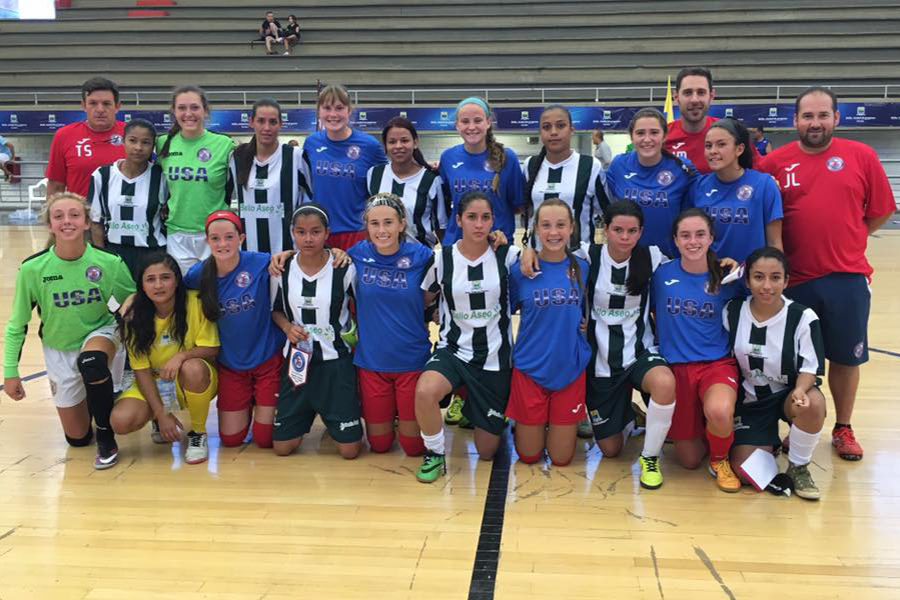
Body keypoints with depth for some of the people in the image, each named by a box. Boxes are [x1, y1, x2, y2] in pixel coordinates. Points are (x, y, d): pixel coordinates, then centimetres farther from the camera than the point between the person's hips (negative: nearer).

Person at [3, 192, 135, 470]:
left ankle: (106, 435, -14)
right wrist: (10, 371, -4)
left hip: (100, 334, -1)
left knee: (91, 362, -40)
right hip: (59, 350, 2)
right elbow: (17, 325, -5)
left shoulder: (110, 263, -20)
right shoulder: (32, 269, -19)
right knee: (77, 437, 7)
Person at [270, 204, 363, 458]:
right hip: (297, 359, 2)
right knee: (282, 446, 4)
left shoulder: (345, 269, -11)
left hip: (336, 360, -2)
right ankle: (308, 413, 35)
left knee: (349, 449, -2)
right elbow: (275, 310, 10)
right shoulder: (282, 270, -3)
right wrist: (288, 327, -8)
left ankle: (332, 413, 31)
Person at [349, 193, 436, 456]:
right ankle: (391, 413, 43)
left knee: (413, 446, 8)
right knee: (379, 444, 14)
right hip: (370, 360, 1)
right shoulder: (357, 254, -6)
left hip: (412, 361, -1)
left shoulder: (421, 256, -11)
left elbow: (428, 298, 3)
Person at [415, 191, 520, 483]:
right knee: (424, 391, -36)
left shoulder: (507, 255, -7)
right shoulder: (441, 258, -4)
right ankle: (435, 455, -8)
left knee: (487, 451, 7)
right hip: (453, 350, 0)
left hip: (495, 357, 0)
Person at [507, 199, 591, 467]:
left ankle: (566, 426, 40)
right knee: (529, 456, 9)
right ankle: (523, 426, 39)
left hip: (570, 371, 2)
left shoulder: (581, 268, -1)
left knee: (561, 458, 11)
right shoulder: (520, 270, -8)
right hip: (530, 370, -1)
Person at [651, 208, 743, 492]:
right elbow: (653, 315, 10)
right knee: (689, 460, 5)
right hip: (675, 366, 1)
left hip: (717, 363, -1)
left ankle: (720, 459, -2)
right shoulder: (662, 274, -3)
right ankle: (698, 429, 41)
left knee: (719, 412, -37)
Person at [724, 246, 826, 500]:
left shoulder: (803, 317, -14)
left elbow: (810, 367, -11)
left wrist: (800, 390, -31)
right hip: (749, 401, 1)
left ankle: (798, 467, -9)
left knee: (813, 403, -38)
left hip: (787, 394, -1)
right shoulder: (732, 312, -7)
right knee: (746, 474, -13)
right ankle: (768, 442, 24)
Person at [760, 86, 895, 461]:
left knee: (845, 357, 10)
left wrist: (845, 241, 3)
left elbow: (880, 211, 7)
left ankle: (843, 429, 27)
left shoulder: (862, 156, 1)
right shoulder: (775, 163, -1)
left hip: (848, 279, 0)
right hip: (795, 280, 0)